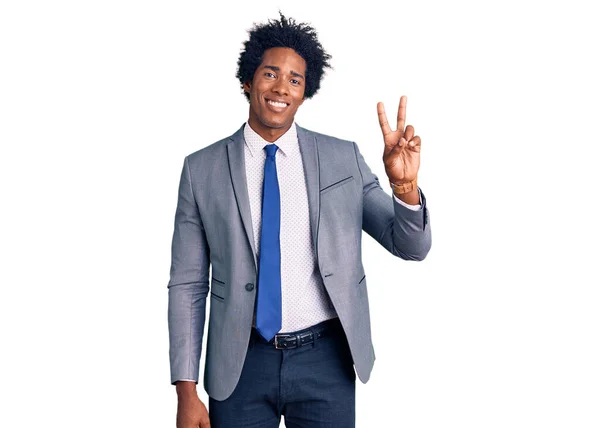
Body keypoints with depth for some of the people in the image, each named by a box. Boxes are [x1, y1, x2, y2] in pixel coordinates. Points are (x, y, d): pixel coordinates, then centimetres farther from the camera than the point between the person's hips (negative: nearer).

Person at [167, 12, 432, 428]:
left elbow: (412, 246, -1)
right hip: (240, 363, 0)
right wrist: (186, 390, -3)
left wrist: (405, 185, -22)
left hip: (326, 361, 1)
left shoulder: (344, 158, -1)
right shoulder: (202, 169, -2)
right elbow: (187, 285, 0)